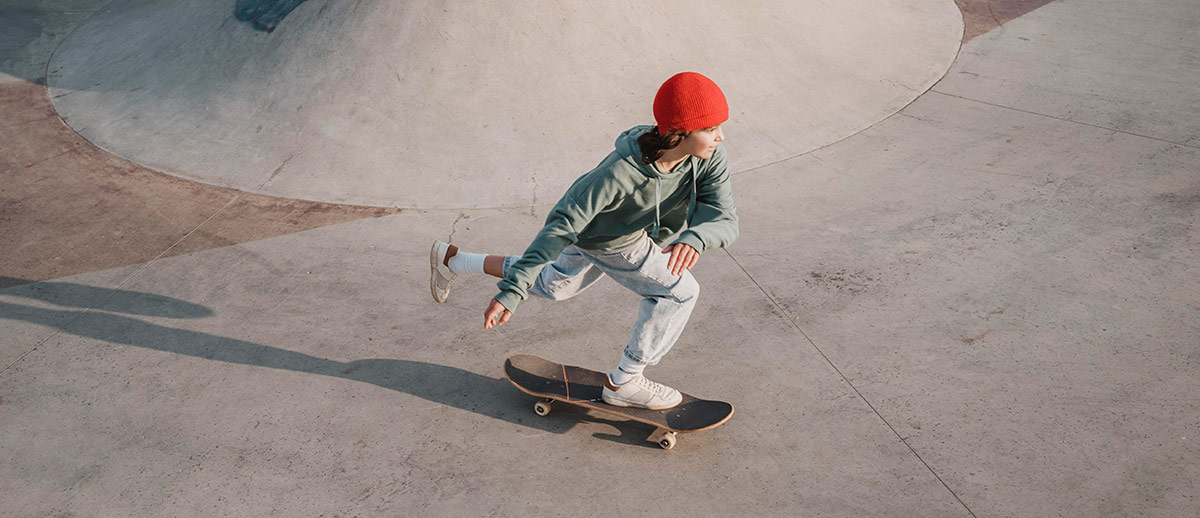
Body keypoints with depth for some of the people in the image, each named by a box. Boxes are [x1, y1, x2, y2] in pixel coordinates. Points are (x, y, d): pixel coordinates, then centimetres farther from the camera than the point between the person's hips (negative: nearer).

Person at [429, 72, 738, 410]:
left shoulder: (710, 158, -28)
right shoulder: (620, 171, -43)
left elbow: (725, 220, -33)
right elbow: (562, 227, -39)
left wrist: (695, 237, -59)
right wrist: (511, 290, -40)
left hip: (634, 232, 7)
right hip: (603, 241, -7)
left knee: (550, 286, 26)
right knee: (680, 291, -13)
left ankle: (451, 259, 42)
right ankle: (624, 382, 6)